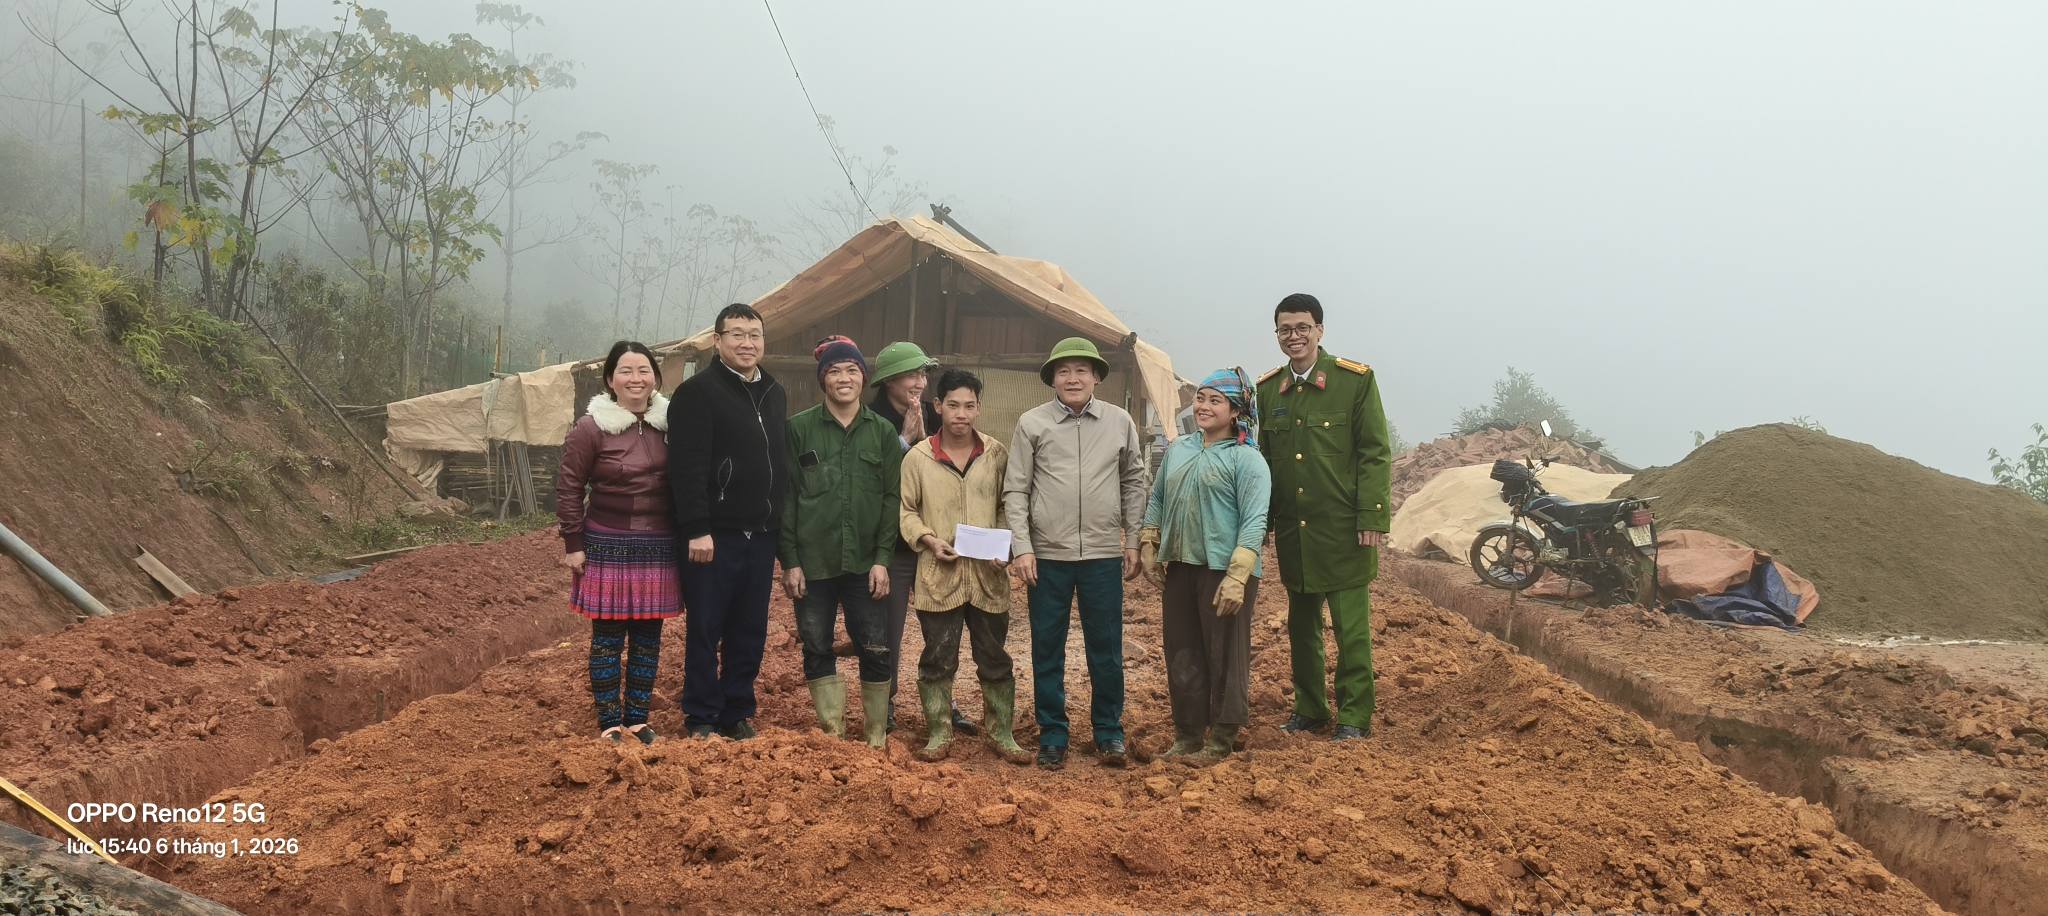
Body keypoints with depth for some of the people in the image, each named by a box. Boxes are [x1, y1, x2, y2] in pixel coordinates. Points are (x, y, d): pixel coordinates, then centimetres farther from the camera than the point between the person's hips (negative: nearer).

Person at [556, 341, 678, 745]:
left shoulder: (668, 423, 4)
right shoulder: (591, 428, -7)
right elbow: (569, 487, -3)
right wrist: (573, 543, -5)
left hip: (658, 548, 4)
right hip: (608, 547, -3)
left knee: (648, 637, 9)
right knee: (608, 637, 3)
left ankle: (637, 720, 20)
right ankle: (609, 724, 11)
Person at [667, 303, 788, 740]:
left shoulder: (775, 394, 14)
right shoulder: (698, 392, -8)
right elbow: (688, 467, -15)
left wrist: (778, 525, 14)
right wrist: (696, 530, -20)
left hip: (760, 536, 6)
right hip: (714, 536, -6)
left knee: (750, 633, 11)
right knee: (705, 631, 2)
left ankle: (738, 715, 22)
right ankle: (701, 721, 12)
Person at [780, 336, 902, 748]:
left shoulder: (883, 431, 6)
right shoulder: (799, 429, 2)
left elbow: (891, 498, 4)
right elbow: (786, 498, 1)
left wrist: (882, 559, -4)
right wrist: (789, 561, -4)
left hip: (864, 562, 1)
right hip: (812, 562, 0)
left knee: (874, 650, 0)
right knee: (817, 649, 5)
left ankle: (876, 736, 13)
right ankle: (832, 733, 16)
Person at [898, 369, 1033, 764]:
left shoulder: (997, 454, 2)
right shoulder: (918, 457, -2)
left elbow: (1008, 506, 8)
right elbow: (905, 510, 4)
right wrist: (928, 540, -11)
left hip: (988, 575, 1)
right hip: (939, 576, -1)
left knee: (994, 659, 9)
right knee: (938, 659, 7)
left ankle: (1002, 735, 21)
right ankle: (938, 735, 20)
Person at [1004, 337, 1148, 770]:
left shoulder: (1119, 422, 3)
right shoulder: (1031, 424, -2)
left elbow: (1133, 483, 12)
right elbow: (1015, 490, 0)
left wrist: (1132, 542, 9)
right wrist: (1022, 547, -7)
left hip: (1103, 555, 1)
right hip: (1047, 556, -1)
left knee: (1107, 649, 7)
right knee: (1047, 650, 8)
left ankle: (1108, 731, 22)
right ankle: (1052, 734, 20)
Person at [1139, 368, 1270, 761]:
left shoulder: (1247, 460, -8)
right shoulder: (1177, 449, 12)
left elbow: (1254, 522, -15)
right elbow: (1157, 499, 22)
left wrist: (1236, 577, -21)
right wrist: (1148, 547, 13)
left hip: (1223, 571, -6)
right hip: (1179, 568, 7)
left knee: (1225, 658, 3)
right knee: (1182, 655, 12)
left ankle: (1221, 740, 14)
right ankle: (1187, 735, 24)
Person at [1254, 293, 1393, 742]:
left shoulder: (1356, 380, -5)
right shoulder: (1267, 390, 8)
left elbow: (1375, 453, -7)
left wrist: (1372, 518, -13)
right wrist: (1264, 521, 10)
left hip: (1342, 528, -4)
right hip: (1292, 530, 5)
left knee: (1351, 625, 0)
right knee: (1302, 625, 13)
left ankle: (1354, 716, 10)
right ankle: (1309, 709, 25)